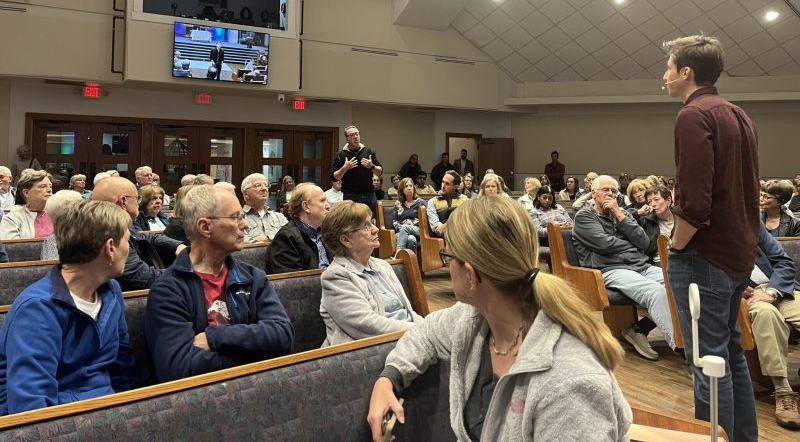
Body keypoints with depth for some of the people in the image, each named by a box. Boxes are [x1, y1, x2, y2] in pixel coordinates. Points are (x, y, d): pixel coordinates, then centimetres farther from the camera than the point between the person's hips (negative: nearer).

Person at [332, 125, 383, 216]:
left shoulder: (369, 151, 9)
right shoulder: (341, 155, 3)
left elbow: (380, 172, 9)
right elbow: (334, 177, 0)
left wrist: (372, 166, -11)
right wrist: (345, 168, -15)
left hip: (369, 195, 2)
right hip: (350, 196, -2)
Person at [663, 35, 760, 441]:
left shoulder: (693, 115, -15)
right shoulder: (738, 115, 14)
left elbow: (695, 199, -24)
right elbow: (744, 190, 18)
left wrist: (676, 246, -11)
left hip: (705, 255, -10)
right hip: (738, 253, 10)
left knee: (708, 361, -2)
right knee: (730, 352, 20)